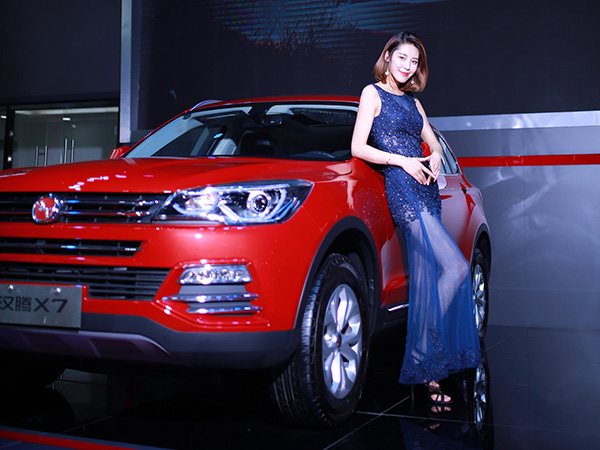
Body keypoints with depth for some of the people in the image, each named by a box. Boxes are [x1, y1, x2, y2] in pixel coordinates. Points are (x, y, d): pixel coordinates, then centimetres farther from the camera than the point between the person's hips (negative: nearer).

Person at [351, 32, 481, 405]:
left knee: (425, 282, 3)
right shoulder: (373, 93, 3)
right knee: (456, 267, -17)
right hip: (401, 190, -7)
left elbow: (433, 142, 24)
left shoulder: (413, 101, 22)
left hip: (427, 192, 7)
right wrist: (402, 161, -12)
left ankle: (425, 373, 7)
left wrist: (435, 157, 0)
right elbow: (358, 148, -4)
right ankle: (423, 355, -8)